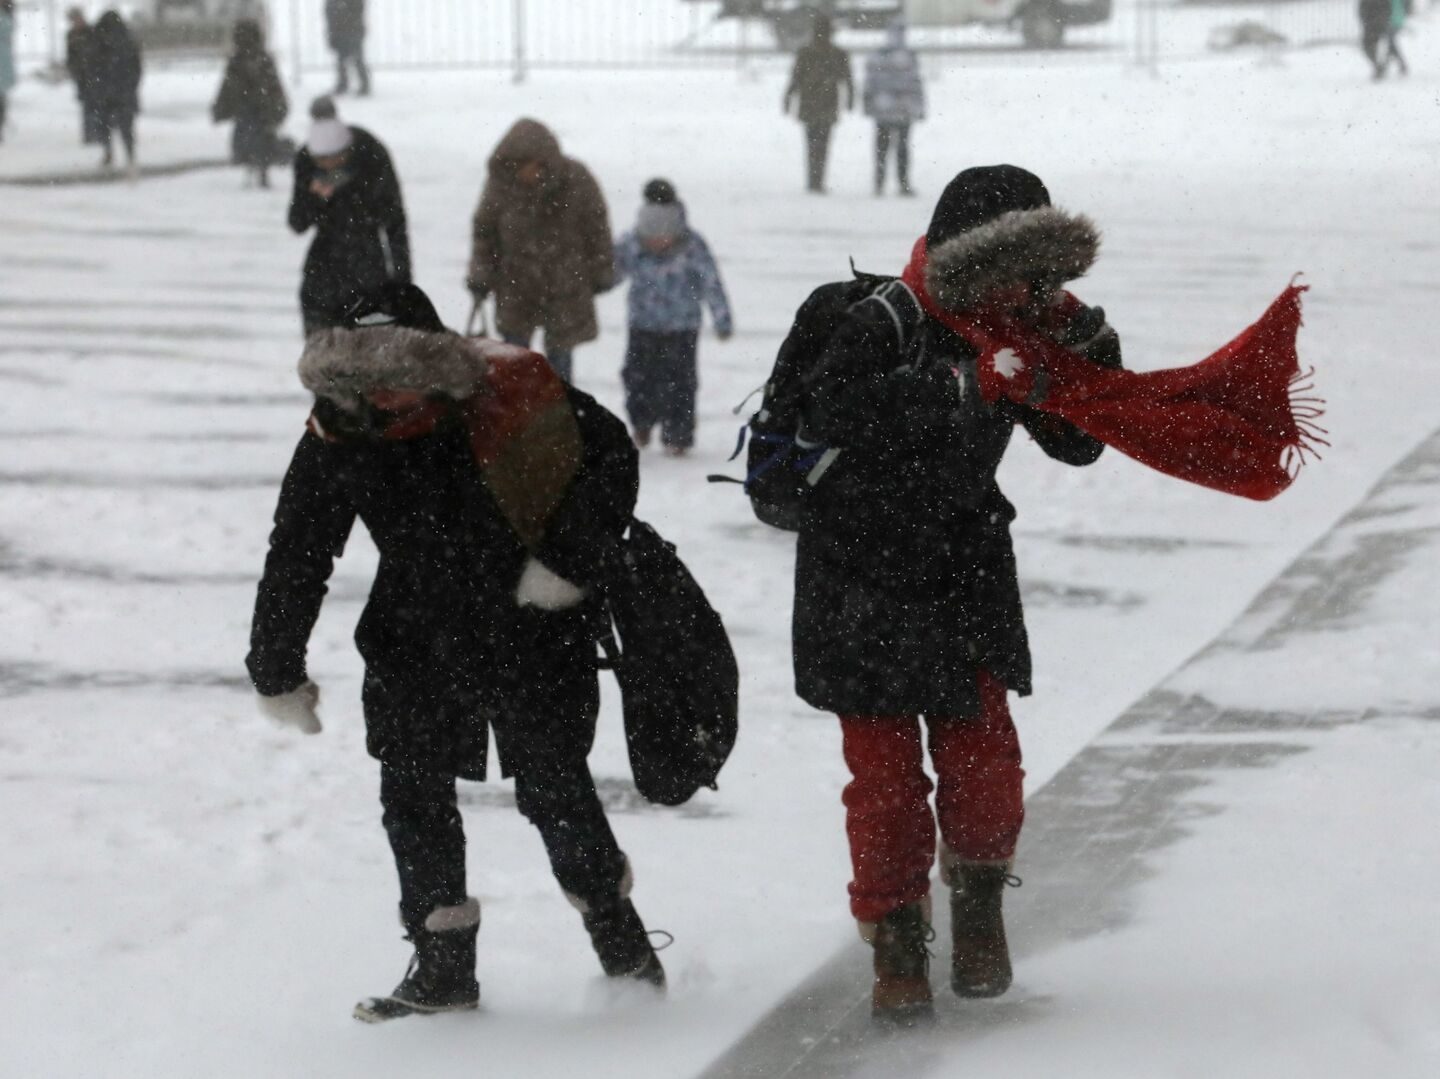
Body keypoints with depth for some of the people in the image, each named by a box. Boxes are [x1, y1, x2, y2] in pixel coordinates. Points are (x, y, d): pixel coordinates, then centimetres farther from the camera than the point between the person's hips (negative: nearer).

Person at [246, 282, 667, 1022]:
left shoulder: (511, 392, -19)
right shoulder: (336, 439, -10)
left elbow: (611, 462, -8)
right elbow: (294, 559, 0)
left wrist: (565, 565, -16)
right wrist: (277, 673, 3)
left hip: (533, 632, -3)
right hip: (417, 640, 4)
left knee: (553, 786, 1)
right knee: (413, 792, 2)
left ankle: (619, 935, 22)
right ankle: (442, 966, 14)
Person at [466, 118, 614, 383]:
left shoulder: (577, 181, -17)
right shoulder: (501, 182, -14)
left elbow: (597, 229, -3)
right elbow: (484, 229, 0)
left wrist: (600, 273, 4)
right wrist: (480, 276, -1)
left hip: (566, 283, -1)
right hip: (516, 283, 1)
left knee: (559, 351, 9)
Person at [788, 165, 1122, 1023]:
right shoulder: (888, 322, -19)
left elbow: (1078, 442, 8)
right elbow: (831, 408, -36)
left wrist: (1095, 354, -9)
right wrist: (953, 389, -40)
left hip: (967, 571, 4)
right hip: (863, 573, -4)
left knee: (984, 758, 0)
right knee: (884, 766, -1)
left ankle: (978, 906, 25)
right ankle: (897, 940, 12)